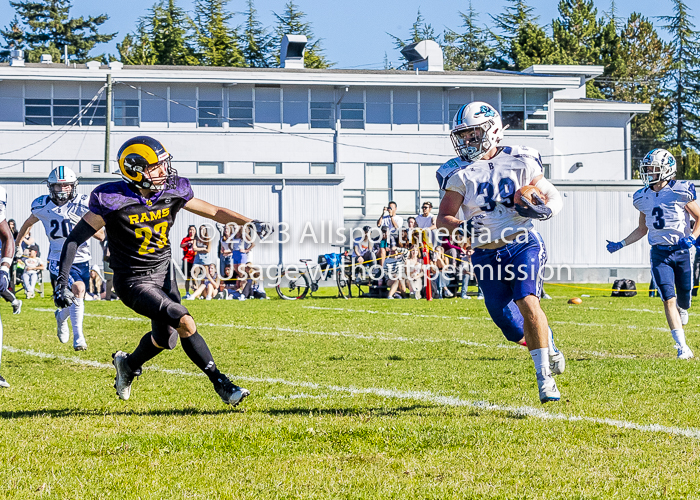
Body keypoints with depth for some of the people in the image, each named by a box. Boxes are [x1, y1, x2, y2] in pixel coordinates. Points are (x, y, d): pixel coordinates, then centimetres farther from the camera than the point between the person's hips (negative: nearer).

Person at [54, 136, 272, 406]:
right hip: (133, 281, -7)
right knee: (185, 323, -21)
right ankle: (221, 384, -11)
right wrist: (61, 282, -20)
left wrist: (250, 223, -11)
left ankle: (127, 365, 48)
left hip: (163, 273, 7)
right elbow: (75, 239, -15)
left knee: (165, 338, 16)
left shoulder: (172, 192, -5)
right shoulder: (113, 201, -20)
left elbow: (214, 212, 4)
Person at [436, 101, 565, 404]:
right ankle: (547, 345, 36)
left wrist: (543, 210, -16)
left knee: (527, 302, -24)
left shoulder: (519, 162, -1)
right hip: (486, 254, 2)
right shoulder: (460, 173, 1)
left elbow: (554, 197, 7)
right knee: (512, 327, 2)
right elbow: (443, 218, 1)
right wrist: (461, 228, -20)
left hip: (523, 244, -2)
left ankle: (545, 376, -14)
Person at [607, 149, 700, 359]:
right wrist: (621, 244, 11)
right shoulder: (643, 197, 5)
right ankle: (682, 347, -8)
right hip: (659, 254, 2)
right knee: (669, 300, -11)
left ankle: (681, 310, 47)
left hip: (681, 251, -2)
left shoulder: (681, 192, -8)